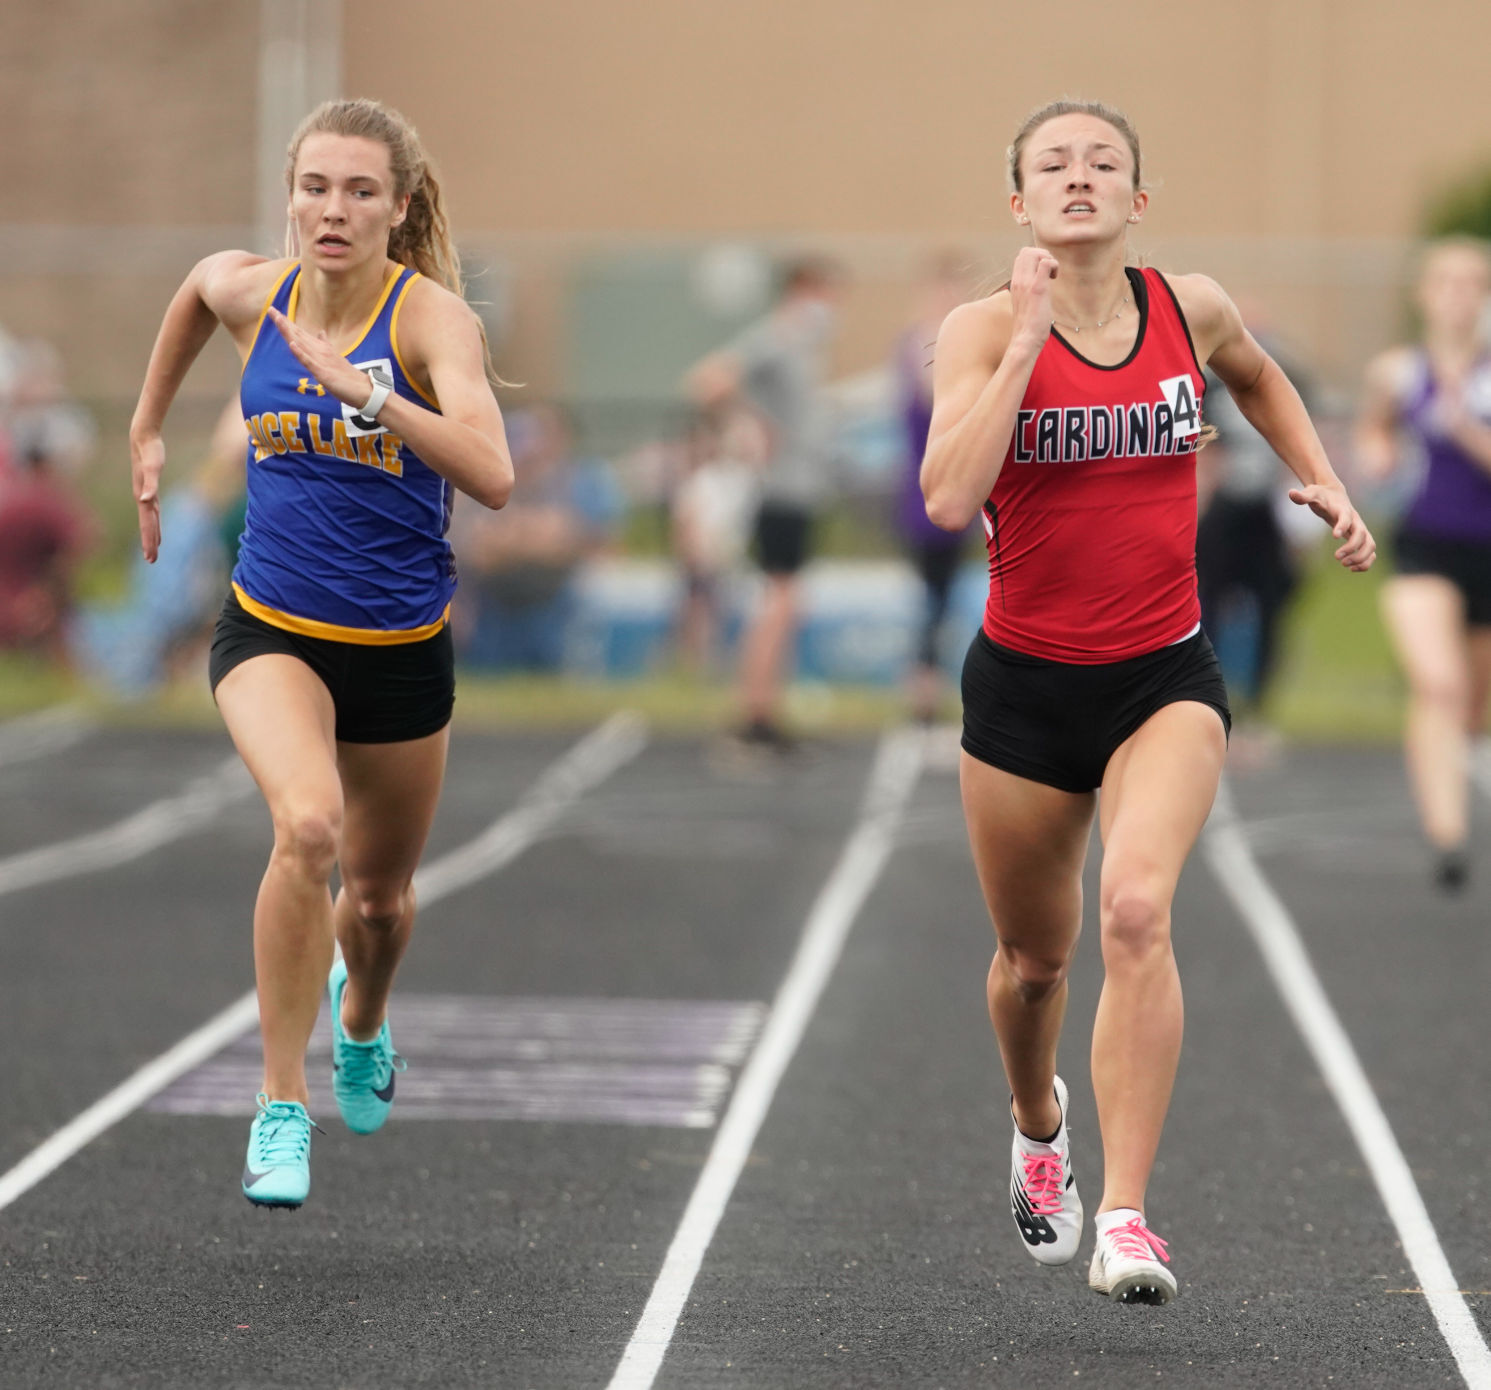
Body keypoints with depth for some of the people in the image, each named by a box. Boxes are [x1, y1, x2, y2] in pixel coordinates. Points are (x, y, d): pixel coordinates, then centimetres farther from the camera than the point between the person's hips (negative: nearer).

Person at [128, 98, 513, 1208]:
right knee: (309, 825, -30)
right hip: (272, 631, 0)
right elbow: (198, 286, 21)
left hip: (401, 648, 0)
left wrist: (367, 392, -42)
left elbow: (492, 476, -34)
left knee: (379, 893, 19)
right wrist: (150, 429, 25)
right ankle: (282, 1105, -18)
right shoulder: (249, 291, -7)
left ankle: (362, 1024, 56)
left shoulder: (431, 314, -18)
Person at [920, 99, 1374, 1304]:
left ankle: (1125, 1219, -24)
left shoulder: (1189, 307, -1)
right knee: (1036, 955, 15)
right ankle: (1039, 1124, 50)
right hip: (1025, 682, 0)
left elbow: (1257, 377, 24)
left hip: (1165, 678, 0)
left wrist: (1322, 480, 12)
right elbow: (948, 498, -25)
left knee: (1136, 909, -25)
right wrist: (1028, 341, -24)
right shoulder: (985, 330, -9)